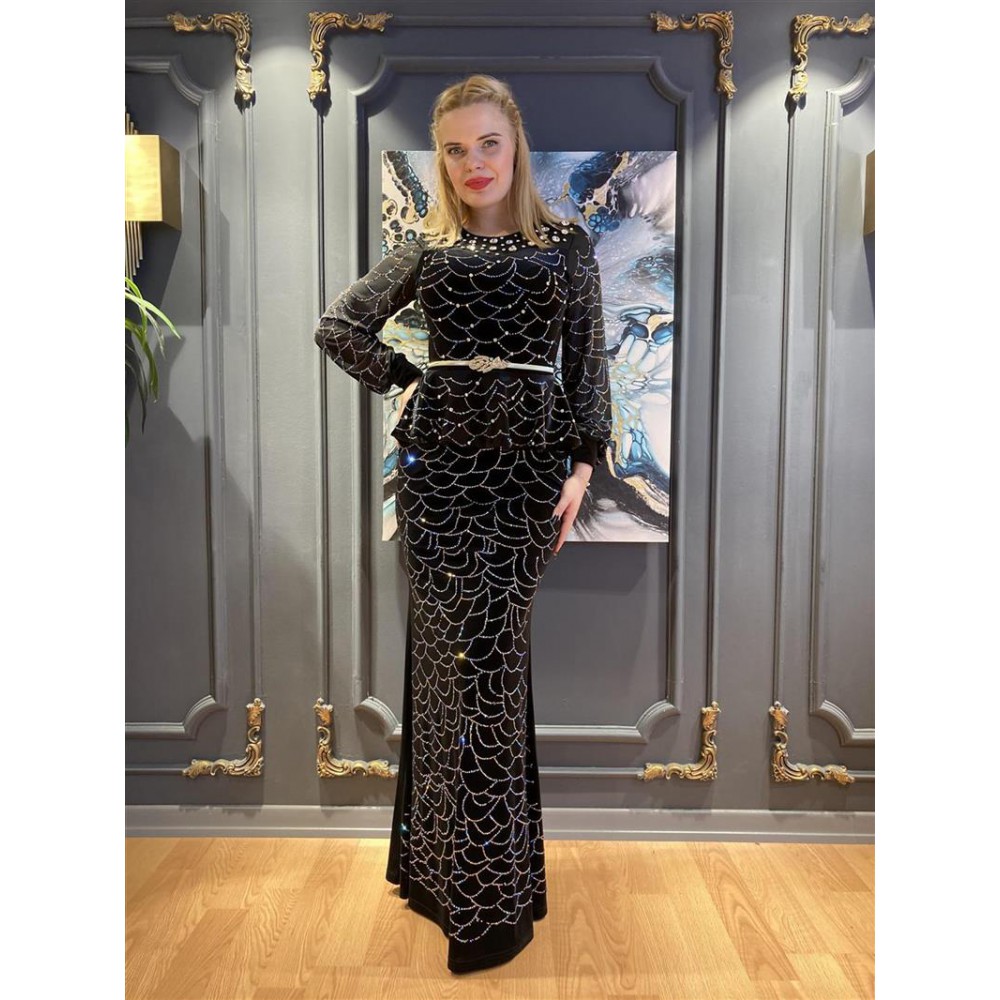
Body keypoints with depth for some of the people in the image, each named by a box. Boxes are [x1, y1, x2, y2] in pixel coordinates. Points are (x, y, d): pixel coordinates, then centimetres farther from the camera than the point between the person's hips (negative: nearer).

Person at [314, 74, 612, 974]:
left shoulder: (569, 245, 10)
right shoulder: (425, 246, 12)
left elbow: (588, 363, 7)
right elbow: (339, 326, 17)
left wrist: (584, 463, -3)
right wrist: (407, 381, 7)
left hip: (531, 461, -1)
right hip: (440, 460, 1)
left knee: (485, 654, -5)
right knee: (455, 652, -3)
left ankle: (493, 893, 11)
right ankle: (480, 886, 13)